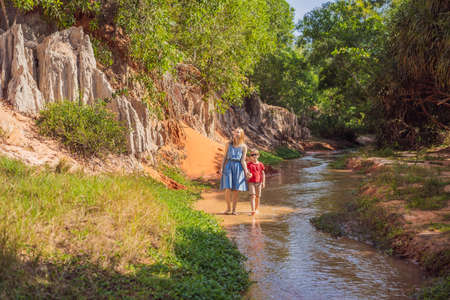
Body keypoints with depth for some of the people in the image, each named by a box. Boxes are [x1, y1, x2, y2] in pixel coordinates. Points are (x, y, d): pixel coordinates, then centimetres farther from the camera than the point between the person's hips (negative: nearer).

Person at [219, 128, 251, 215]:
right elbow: (225, 157, 9)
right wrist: (221, 168, 1)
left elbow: (243, 160, -1)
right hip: (228, 166, 1)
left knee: (235, 190, 1)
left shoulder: (243, 147, 2)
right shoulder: (229, 144, 6)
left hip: (238, 167, -1)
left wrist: (246, 170, -12)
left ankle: (234, 209, 11)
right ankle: (228, 208, 10)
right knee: (228, 189, -7)